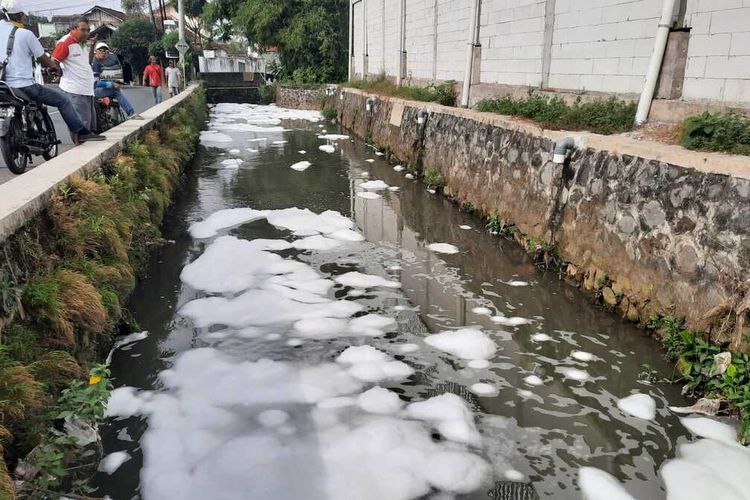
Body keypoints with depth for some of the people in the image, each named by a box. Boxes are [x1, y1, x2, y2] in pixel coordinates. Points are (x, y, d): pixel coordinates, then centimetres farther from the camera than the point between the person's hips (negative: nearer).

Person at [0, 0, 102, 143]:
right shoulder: (25, 34, -7)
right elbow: (44, 60, 2)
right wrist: (54, 65, 24)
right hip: (24, 86, -6)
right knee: (63, 99, 4)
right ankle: (81, 132, 2)